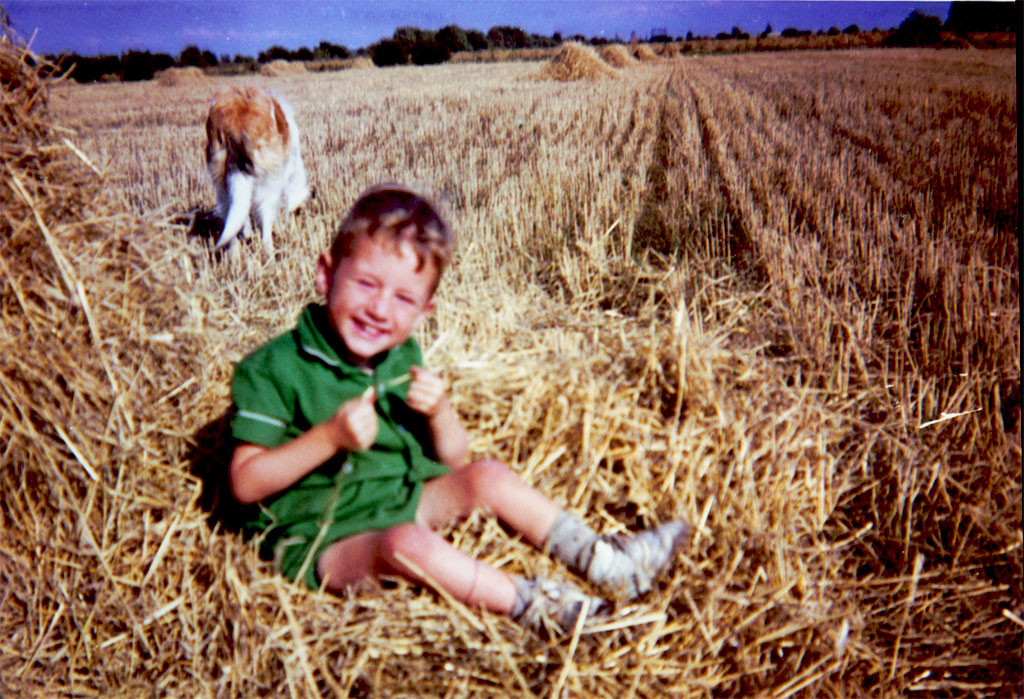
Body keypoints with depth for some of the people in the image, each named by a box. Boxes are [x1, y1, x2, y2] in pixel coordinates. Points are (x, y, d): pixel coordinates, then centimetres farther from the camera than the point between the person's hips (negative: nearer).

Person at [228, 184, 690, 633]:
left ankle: (601, 562, 0)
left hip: (401, 499, 7)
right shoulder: (271, 370, -16)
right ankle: (529, 605, -24)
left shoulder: (403, 358, 5)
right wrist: (329, 437, -29)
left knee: (487, 478, -6)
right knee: (405, 543, -35)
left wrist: (440, 412, -14)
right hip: (320, 540, -7)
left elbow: (452, 459, 9)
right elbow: (245, 484, -18)